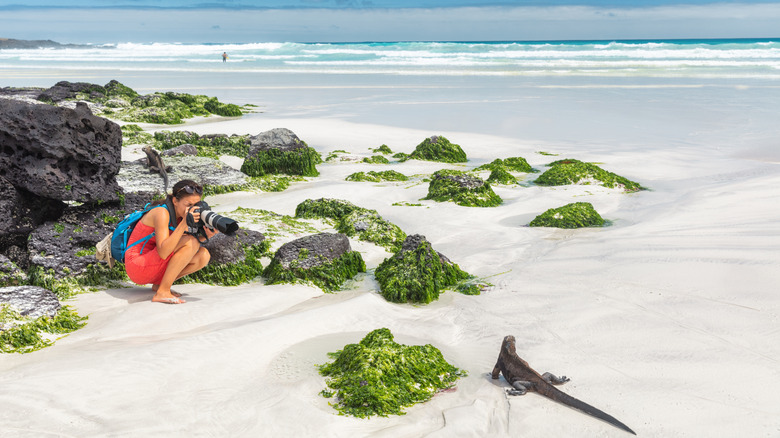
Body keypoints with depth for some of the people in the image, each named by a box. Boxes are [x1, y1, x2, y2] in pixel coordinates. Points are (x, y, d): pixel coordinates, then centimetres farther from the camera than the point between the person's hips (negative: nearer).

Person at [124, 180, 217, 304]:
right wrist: (185, 223, -34)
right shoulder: (161, 213, -20)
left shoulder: (179, 214, 5)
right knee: (191, 241, -23)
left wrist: (206, 235, -19)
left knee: (203, 255, -5)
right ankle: (162, 292, -20)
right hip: (138, 267, -8)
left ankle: (159, 284, 3)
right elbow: (163, 253, -31)